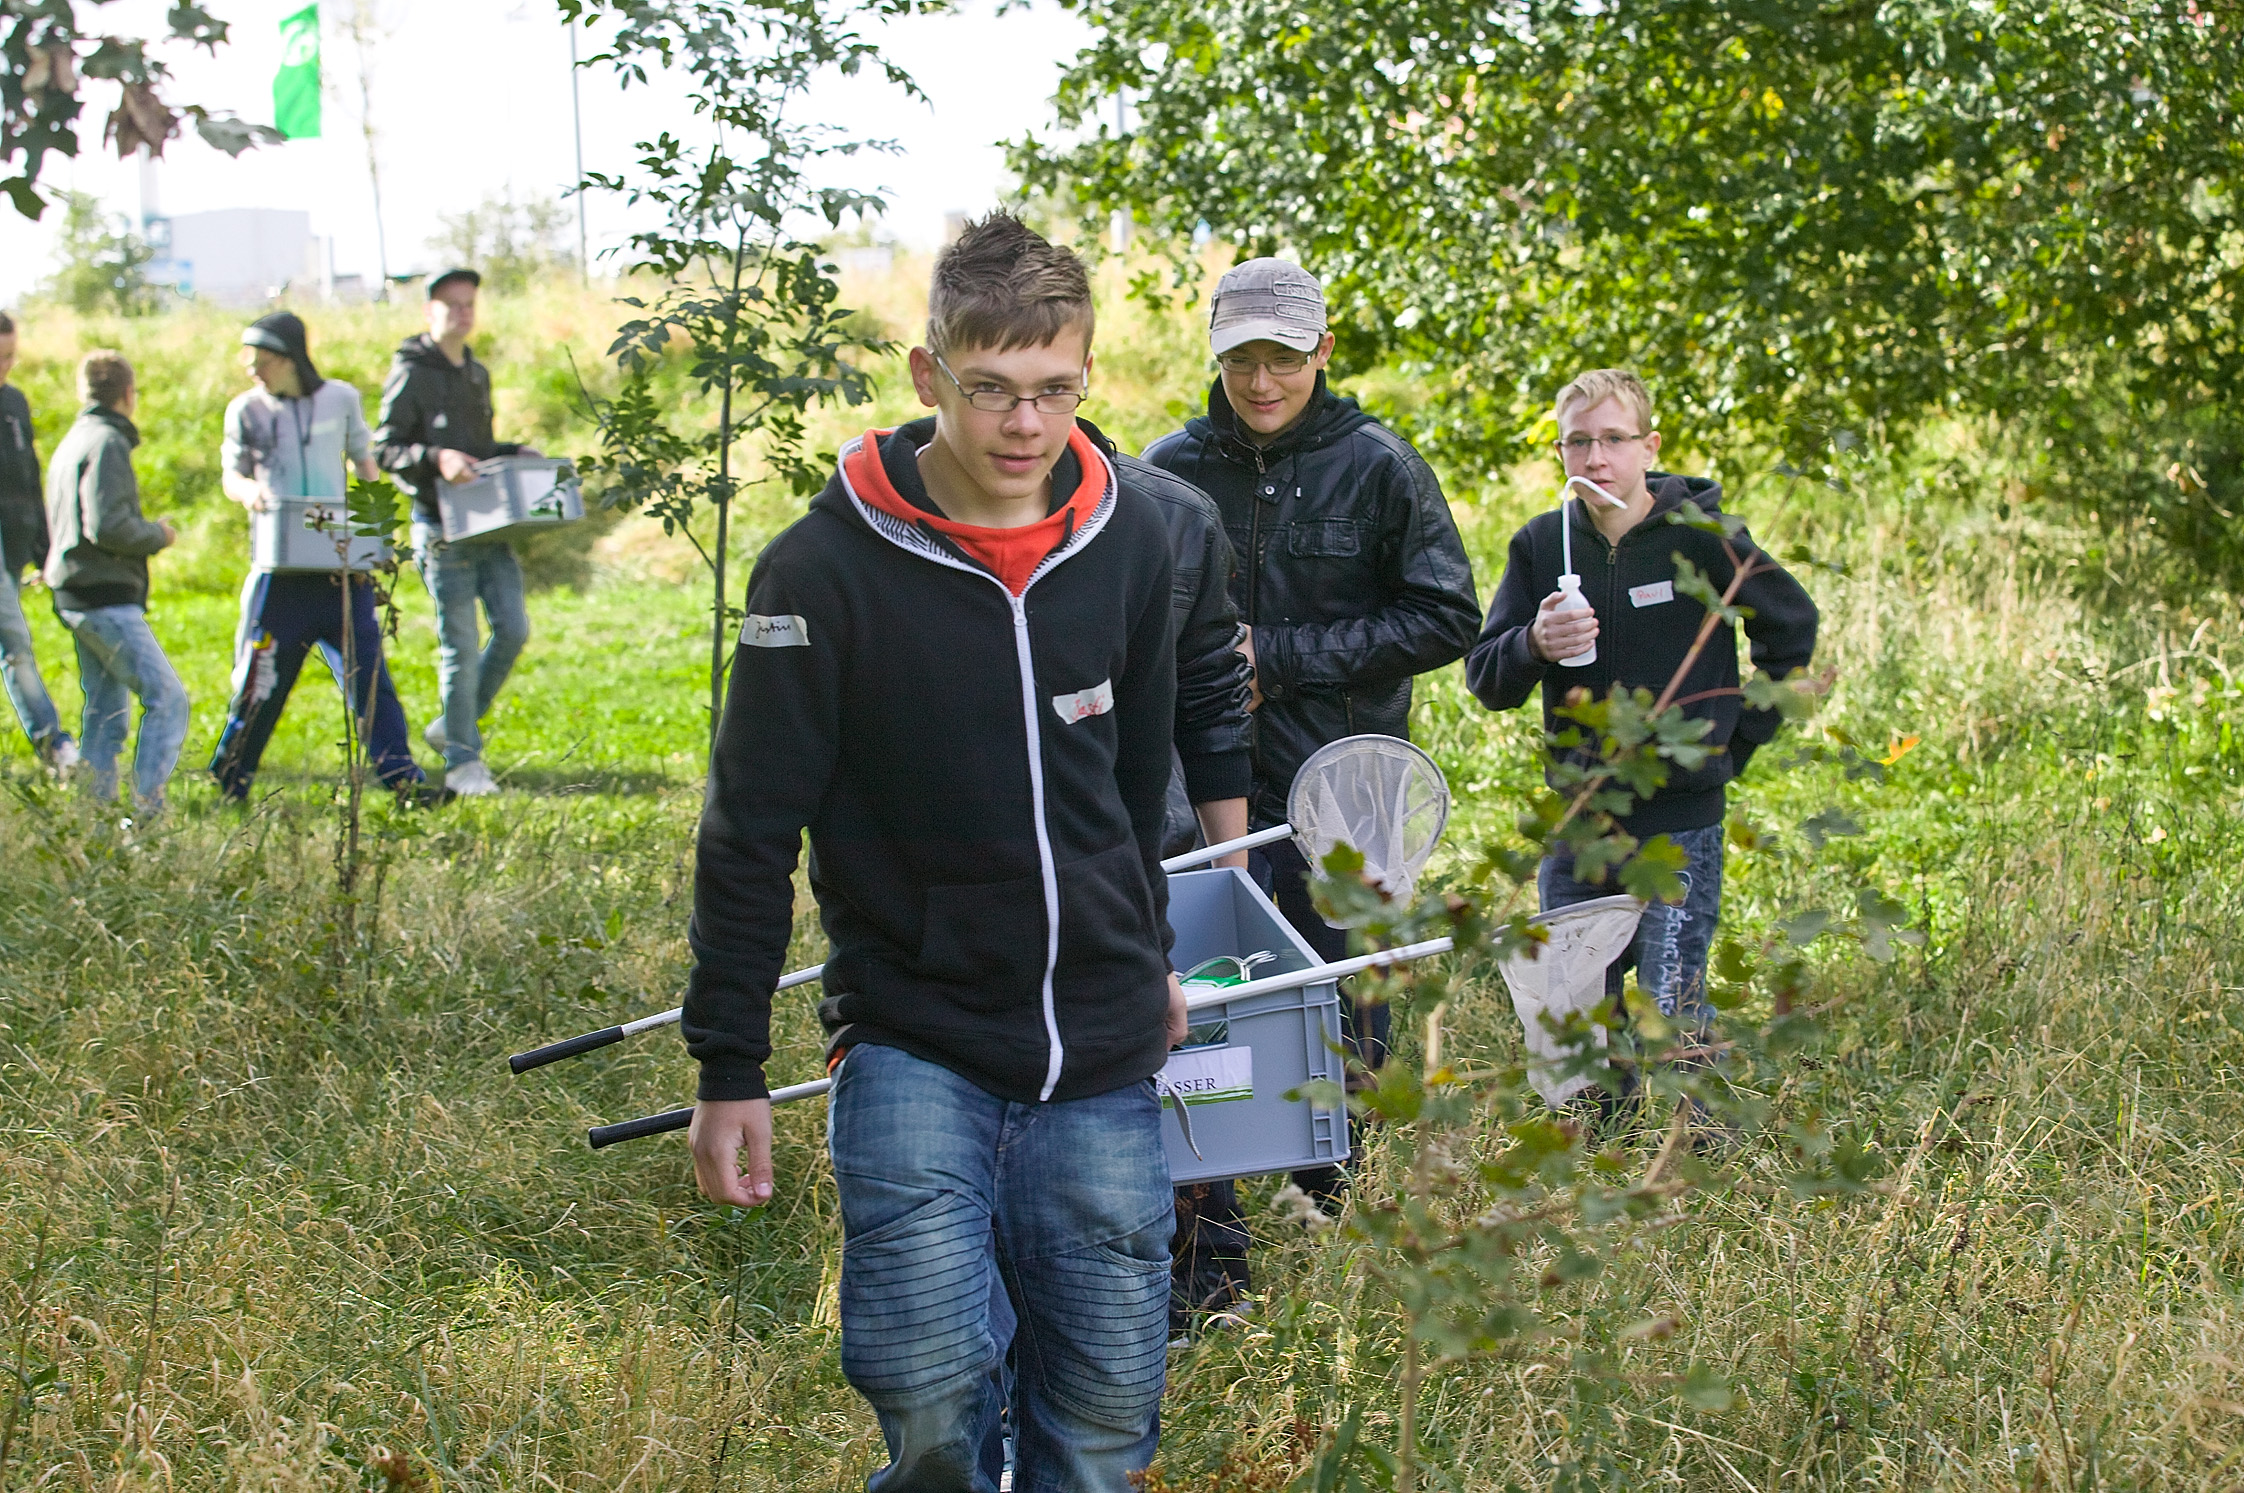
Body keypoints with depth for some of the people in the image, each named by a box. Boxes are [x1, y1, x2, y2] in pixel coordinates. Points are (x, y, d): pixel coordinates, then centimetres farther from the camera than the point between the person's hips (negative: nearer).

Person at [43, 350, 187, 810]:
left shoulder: (73, 441, 18)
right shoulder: (107, 443, -12)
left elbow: (55, 526, 23)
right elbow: (107, 525, -22)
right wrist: (157, 535, -5)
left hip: (75, 595, 10)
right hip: (107, 597, -10)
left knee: (105, 713, 11)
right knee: (166, 697, -12)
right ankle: (148, 807, -17)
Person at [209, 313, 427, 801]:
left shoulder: (340, 399, 4)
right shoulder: (247, 410, 2)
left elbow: (363, 461, 16)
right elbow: (231, 473, 9)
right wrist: (247, 490, -14)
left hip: (342, 565, 1)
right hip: (281, 569, -1)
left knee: (368, 671, -1)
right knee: (261, 677, 1)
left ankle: (399, 774, 4)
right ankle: (228, 785, 12)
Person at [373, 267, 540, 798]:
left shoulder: (478, 375, 18)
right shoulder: (411, 374, -5)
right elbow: (384, 449, -10)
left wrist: (514, 453, 11)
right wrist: (436, 459, -25)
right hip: (442, 527, -7)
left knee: (513, 629, 3)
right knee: (459, 644, -5)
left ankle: (454, 726, 20)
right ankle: (462, 761, 3)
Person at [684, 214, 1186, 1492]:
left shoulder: (1130, 536, 2)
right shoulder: (825, 571, -12)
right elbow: (751, 834, -6)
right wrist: (729, 1071, -4)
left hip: (1103, 1056, 4)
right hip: (914, 1041, -3)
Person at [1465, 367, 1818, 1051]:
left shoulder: (1698, 538, -8)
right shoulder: (1542, 543, 1)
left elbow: (1793, 624, 7)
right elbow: (1486, 681, 1)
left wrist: (1740, 739, 4)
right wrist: (1534, 645, -21)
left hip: (1680, 821, -4)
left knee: (1675, 1013, -8)